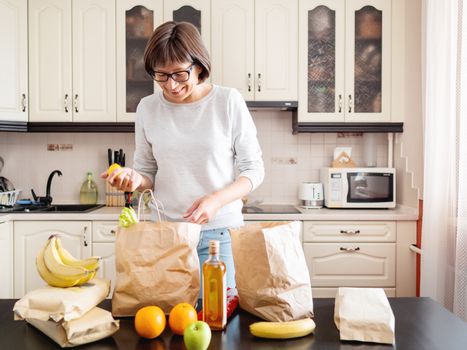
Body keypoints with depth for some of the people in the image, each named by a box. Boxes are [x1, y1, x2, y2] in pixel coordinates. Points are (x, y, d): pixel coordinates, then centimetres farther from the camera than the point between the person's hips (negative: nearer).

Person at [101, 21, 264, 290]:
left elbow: (254, 169, -2)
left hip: (220, 231, -2)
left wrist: (215, 200, -18)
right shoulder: (148, 108, 3)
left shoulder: (228, 101, -5)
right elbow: (148, 173, 13)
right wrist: (135, 178, -11)